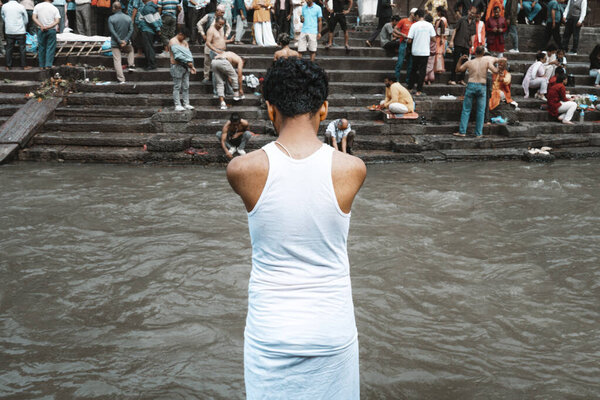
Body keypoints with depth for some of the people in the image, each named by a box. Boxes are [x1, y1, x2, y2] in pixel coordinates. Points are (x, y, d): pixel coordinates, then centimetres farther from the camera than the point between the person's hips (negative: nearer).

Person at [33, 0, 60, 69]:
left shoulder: (37, 6, 2)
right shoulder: (54, 8, -1)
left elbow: (34, 18, -6)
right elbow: (57, 21, -10)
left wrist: (41, 26, -11)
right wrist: (49, 27, -14)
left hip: (41, 30, 1)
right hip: (52, 30, -1)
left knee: (41, 48, 10)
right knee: (50, 48, 2)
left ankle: (42, 66, 13)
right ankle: (48, 65, -3)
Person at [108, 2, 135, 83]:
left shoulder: (111, 18, -8)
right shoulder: (128, 18, 2)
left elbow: (112, 31, -13)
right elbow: (131, 30, -4)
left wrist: (119, 41, -11)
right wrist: (125, 40, -10)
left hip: (115, 43, -3)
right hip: (126, 44, 3)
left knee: (117, 60, -1)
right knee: (131, 50, 34)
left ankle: (121, 79, -7)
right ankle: (131, 65, 19)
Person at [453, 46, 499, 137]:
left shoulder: (469, 62, 2)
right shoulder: (487, 60, -1)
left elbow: (458, 69, 14)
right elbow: (495, 71, -7)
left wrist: (460, 60, 20)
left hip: (471, 86, 0)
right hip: (482, 86, 0)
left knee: (466, 110, 6)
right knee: (480, 111, 7)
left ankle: (462, 132, 3)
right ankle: (478, 133, 8)